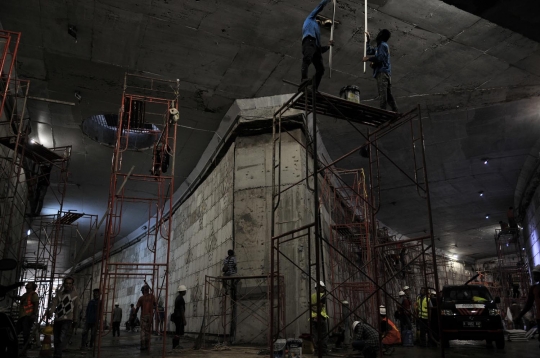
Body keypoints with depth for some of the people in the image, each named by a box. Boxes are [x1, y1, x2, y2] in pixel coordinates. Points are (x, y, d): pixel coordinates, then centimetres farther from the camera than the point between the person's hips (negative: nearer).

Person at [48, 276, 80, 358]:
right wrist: (50, 311, -26)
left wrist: (75, 320, 7)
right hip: (57, 319, 3)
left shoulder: (75, 295, 4)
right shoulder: (59, 293, 8)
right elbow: (54, 303, -7)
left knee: (62, 338, -19)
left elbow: (76, 308, 6)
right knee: (56, 339, 7)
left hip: (67, 319, -3)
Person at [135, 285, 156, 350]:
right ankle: (147, 345, 8)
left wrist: (135, 314, 8)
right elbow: (155, 304, 11)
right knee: (148, 330, 10)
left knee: (143, 331, -1)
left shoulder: (141, 298, -2)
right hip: (150, 315, 2)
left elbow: (137, 307, -5)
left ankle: (143, 346, -8)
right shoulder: (152, 296, 4)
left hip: (143, 315, -2)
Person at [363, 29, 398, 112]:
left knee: (382, 93, -18)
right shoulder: (379, 46, 27)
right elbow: (369, 52, 33)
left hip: (382, 72, -10)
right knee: (388, 94, 7)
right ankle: (395, 110, 4)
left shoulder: (383, 45, -1)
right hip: (386, 73, 10)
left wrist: (368, 58, -10)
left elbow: (380, 57, -15)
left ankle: (382, 111, -26)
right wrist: (368, 40, 31)